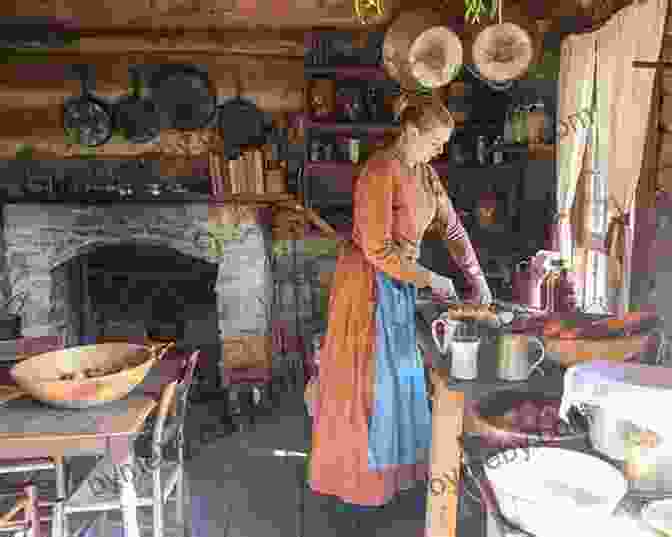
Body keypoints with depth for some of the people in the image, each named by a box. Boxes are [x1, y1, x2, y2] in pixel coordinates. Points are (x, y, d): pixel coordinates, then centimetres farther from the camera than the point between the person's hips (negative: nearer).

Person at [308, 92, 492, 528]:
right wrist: (430, 279, -16)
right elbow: (378, 250, -24)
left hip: (399, 284, 9)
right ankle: (351, 474, 24)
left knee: (395, 376, 18)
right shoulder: (380, 173, -22)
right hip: (369, 284, -8)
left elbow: (452, 227, 12)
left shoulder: (425, 173, 6)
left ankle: (388, 461, 38)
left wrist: (477, 277, 8)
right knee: (364, 382, 4)